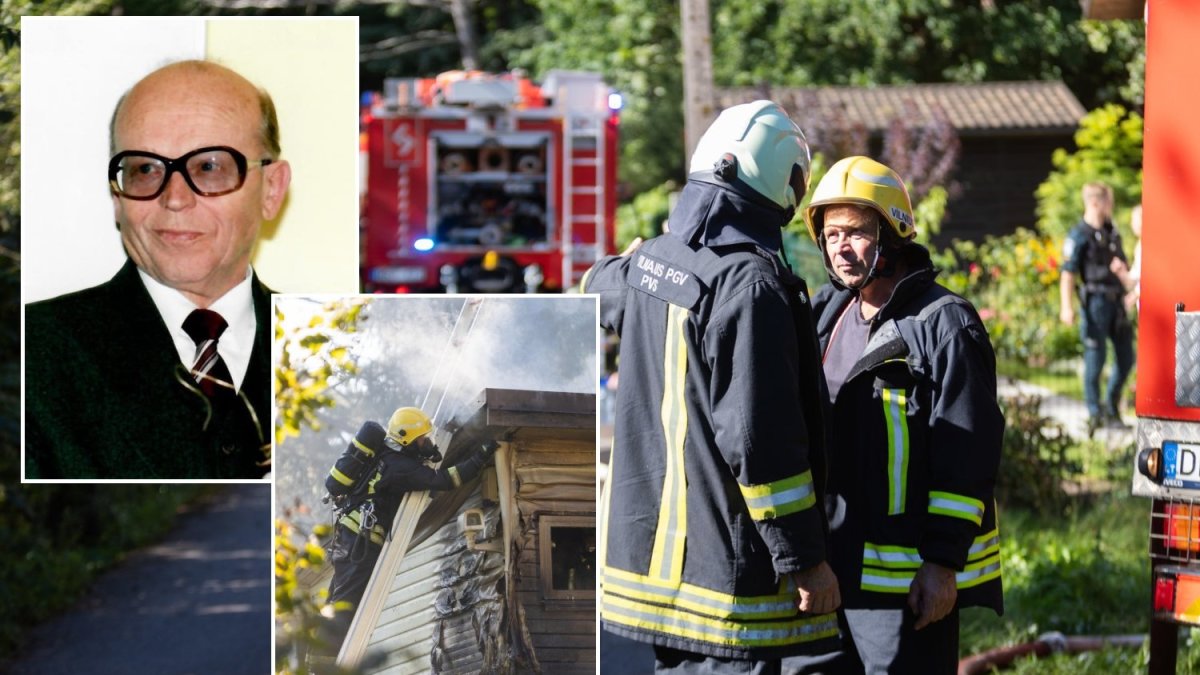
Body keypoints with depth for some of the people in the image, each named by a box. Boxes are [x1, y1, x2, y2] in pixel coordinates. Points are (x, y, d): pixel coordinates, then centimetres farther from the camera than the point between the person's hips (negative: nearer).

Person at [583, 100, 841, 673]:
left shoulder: (646, 262, 7)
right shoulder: (750, 286, -19)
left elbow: (600, 285, 35)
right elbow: (762, 441, -21)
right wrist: (805, 559, -15)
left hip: (650, 541, 9)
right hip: (726, 562, -9)